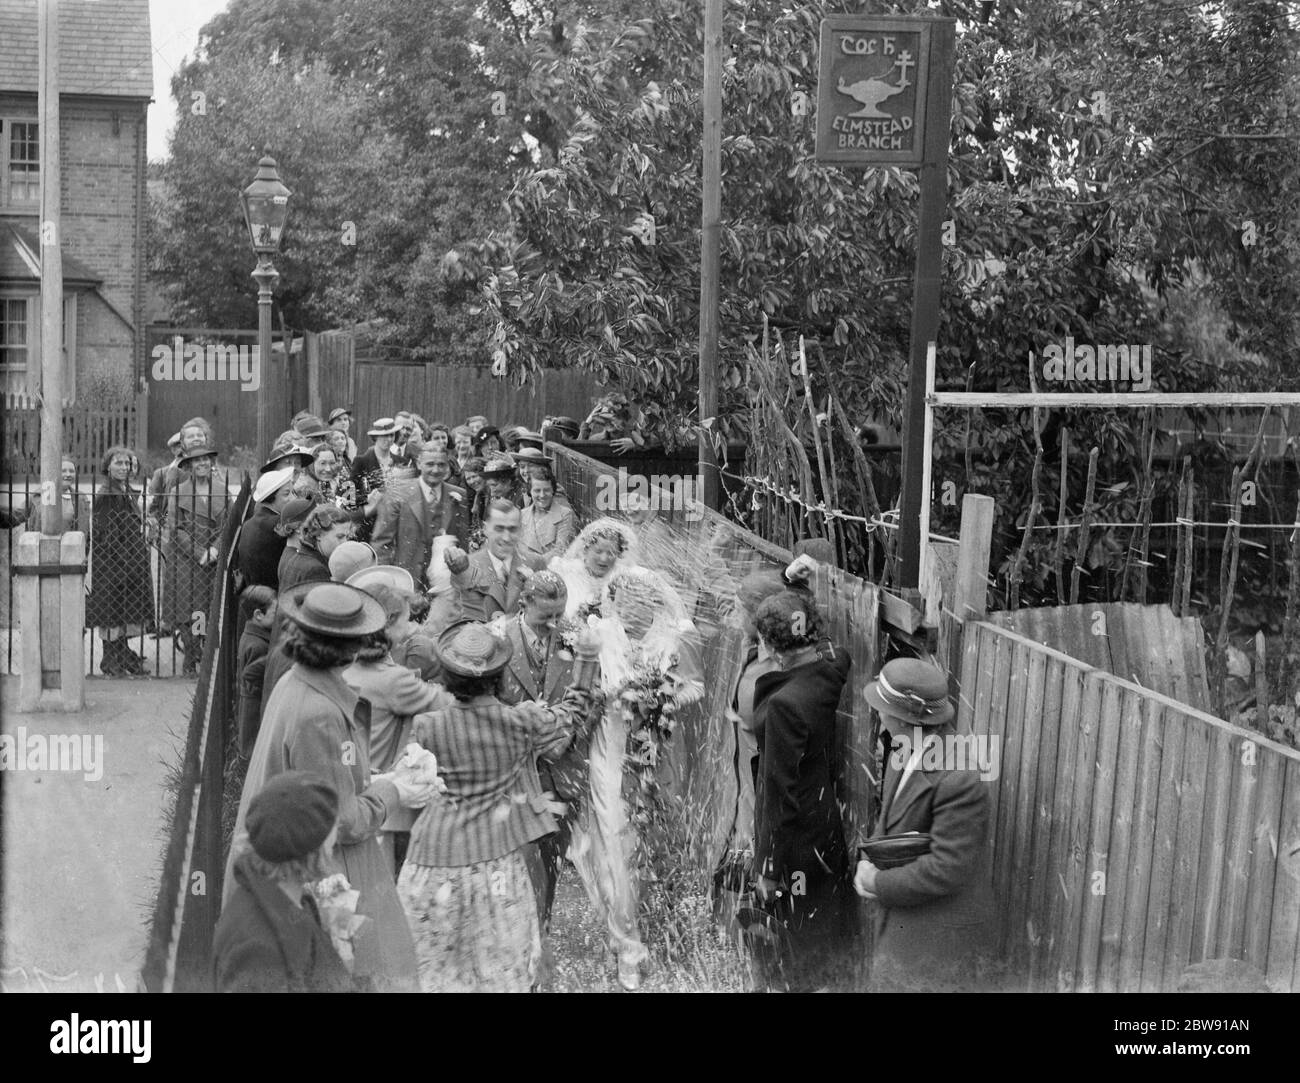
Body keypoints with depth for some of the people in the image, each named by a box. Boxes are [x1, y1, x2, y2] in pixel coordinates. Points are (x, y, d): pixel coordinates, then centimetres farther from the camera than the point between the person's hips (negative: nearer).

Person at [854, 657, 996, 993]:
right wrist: (869, 860, -4)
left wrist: (877, 883, -14)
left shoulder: (958, 781, -27)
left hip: (942, 938, -8)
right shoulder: (906, 749, 0)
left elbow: (946, 871, -25)